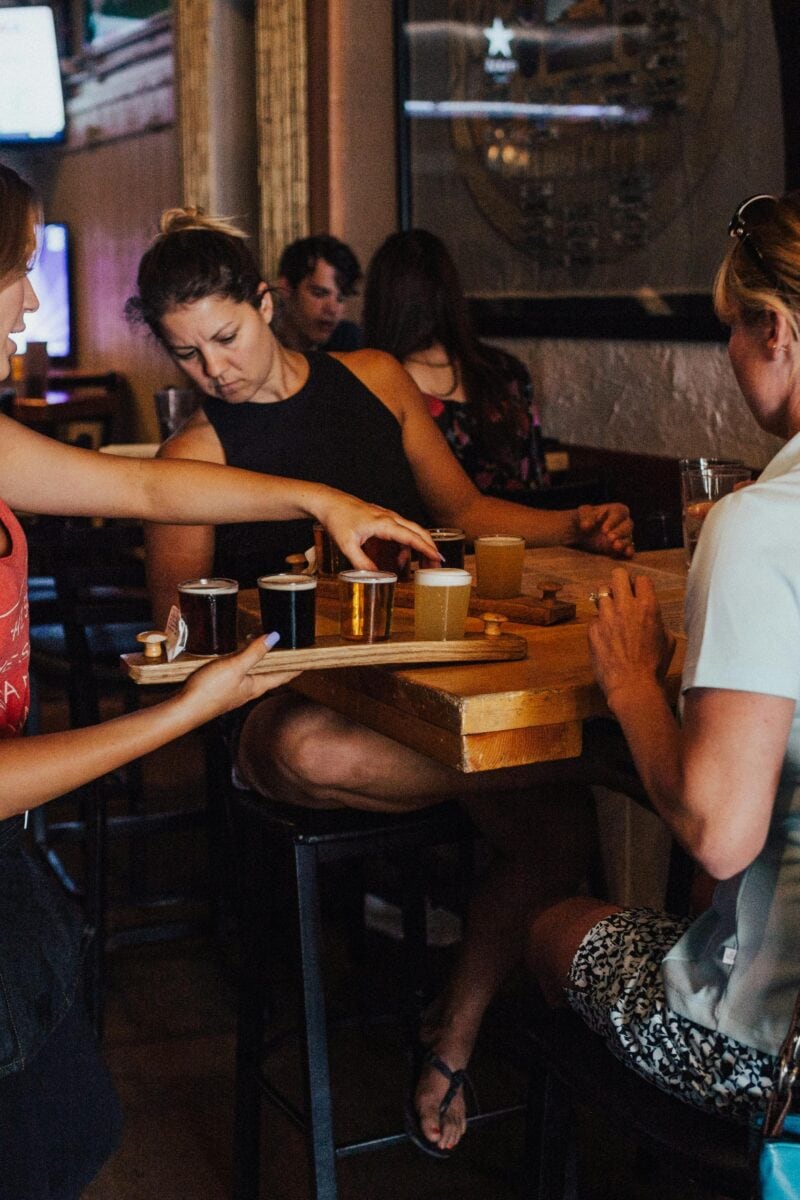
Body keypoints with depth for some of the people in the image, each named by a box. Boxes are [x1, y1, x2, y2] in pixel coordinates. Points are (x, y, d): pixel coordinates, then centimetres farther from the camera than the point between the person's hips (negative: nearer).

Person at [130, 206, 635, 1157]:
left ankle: (453, 1042, -2)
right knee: (307, 754, -41)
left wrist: (576, 527, 4)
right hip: (295, 696, -3)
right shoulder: (196, 452, 2)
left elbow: (465, 512, 19)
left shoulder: (375, 379, 13)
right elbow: (175, 623, 0)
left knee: (561, 820, -21)